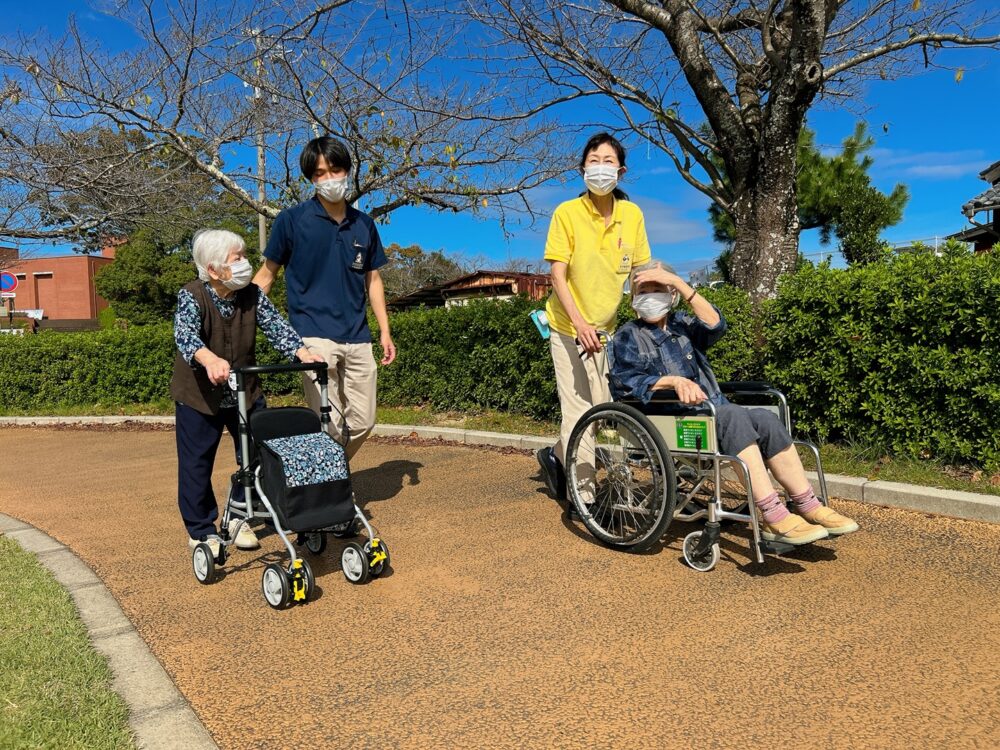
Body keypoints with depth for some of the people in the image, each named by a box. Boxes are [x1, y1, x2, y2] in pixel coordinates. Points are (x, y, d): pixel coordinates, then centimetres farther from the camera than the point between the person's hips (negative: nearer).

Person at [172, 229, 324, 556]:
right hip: (199, 395, -4)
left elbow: (276, 326, -15)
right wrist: (210, 360, -57)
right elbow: (185, 333, -36)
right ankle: (201, 532, 21)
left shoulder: (252, 295, -6)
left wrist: (303, 353, -35)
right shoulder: (192, 296, -19)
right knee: (196, 465, 4)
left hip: (245, 393, 4)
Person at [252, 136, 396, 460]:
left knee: (362, 422, 6)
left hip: (357, 337, 5)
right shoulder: (292, 220, 0)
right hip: (313, 335, -4)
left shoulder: (364, 224, 11)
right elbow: (266, 275, 5)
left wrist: (385, 332, 11)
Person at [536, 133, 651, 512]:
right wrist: (580, 324, -23)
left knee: (602, 409, 8)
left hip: (608, 327, 5)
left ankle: (556, 456, 32)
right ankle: (582, 493, 10)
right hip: (570, 327, -4)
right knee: (578, 410, -5)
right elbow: (557, 274, -14)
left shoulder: (632, 214, -1)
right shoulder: (566, 213, -12)